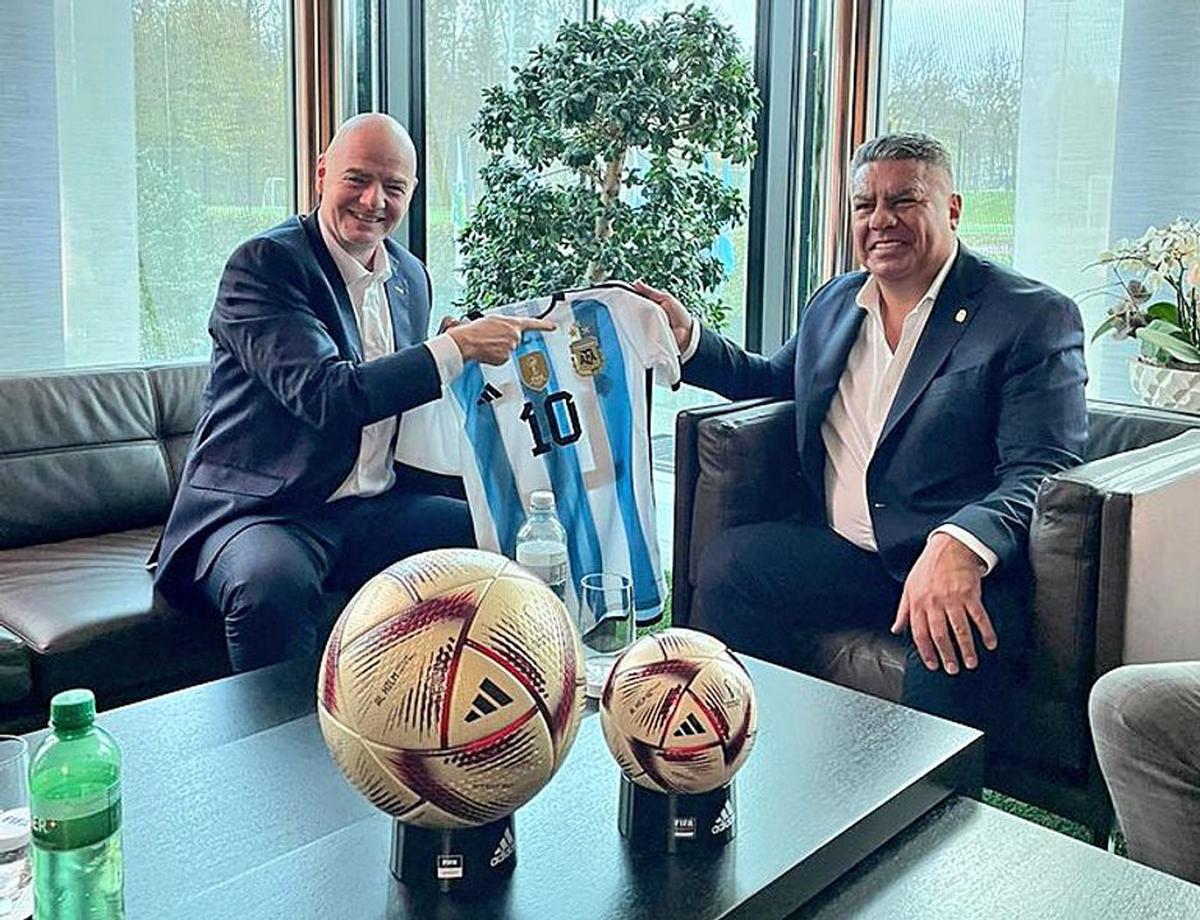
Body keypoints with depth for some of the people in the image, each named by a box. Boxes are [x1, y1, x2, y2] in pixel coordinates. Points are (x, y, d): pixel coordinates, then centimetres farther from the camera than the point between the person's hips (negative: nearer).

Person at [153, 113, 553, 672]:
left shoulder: (410, 277, 13)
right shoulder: (264, 264, -10)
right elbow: (324, 396, -24)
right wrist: (457, 347, -22)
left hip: (377, 507, 7)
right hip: (263, 510, -6)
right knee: (275, 584, -37)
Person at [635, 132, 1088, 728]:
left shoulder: (1034, 317, -5)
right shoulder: (836, 302, 16)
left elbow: (1041, 472, -14)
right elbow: (775, 381, 33)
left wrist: (959, 546, -34)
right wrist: (686, 338, 17)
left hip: (967, 567, -6)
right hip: (840, 553, 6)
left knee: (948, 651, -35)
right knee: (726, 563, -16)